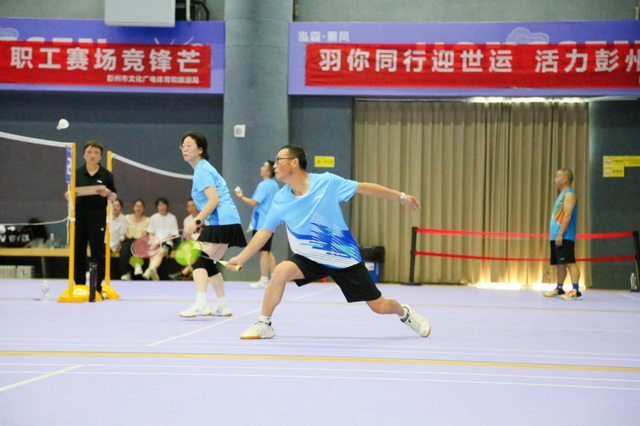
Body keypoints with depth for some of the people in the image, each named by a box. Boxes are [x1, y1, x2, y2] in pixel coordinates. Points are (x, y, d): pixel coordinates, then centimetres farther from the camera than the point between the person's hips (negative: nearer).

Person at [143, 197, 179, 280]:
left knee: (161, 252, -36)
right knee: (153, 253, -32)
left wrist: (162, 240, -11)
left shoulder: (172, 218, 10)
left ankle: (151, 269, -65)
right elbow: (150, 233, 14)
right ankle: (153, 274, -57)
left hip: (167, 242, -2)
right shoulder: (154, 217, 17)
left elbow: (173, 234, 5)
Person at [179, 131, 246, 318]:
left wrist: (196, 222, -22)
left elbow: (214, 200, -19)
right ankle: (223, 306, 21)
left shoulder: (203, 170, -9)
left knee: (199, 258, -17)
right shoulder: (202, 169, 21)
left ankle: (200, 303, -31)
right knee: (208, 263, 17)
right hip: (228, 221, 10)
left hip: (221, 222, -10)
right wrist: (201, 223, 21)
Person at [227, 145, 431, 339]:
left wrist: (400, 197, -4)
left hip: (345, 258, -2)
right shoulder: (280, 200, -8)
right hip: (311, 258, 2)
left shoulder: (328, 182, -17)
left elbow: (364, 188, -7)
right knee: (281, 270, -28)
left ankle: (404, 313, 38)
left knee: (380, 307, 2)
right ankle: (264, 324, -12)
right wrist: (241, 258, -1)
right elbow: (265, 232, 2)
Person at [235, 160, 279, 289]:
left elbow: (254, 202, -19)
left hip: (262, 224, -9)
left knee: (264, 252, -6)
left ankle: (263, 280, -4)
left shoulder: (264, 185, -15)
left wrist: (241, 197, -5)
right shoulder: (275, 185, 12)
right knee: (267, 252, 14)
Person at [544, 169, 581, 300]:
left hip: (564, 237, -10)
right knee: (559, 264, 15)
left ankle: (576, 291, -19)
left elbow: (567, 215, -19)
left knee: (569, 262, -14)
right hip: (556, 237, 10)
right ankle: (559, 289, 24)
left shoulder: (569, 194, -10)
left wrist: (560, 234, -24)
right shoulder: (561, 195, 20)